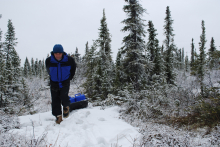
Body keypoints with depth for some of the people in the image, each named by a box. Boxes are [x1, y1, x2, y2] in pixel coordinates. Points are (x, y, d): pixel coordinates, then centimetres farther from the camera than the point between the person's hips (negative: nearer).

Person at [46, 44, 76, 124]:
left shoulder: (69, 60, -15)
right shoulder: (49, 61, -12)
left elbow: (73, 67, 7)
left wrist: (70, 77, 7)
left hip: (65, 82, -2)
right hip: (54, 82, 2)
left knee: (63, 96, -19)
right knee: (55, 100, 1)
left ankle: (66, 107, 14)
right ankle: (58, 116, 16)